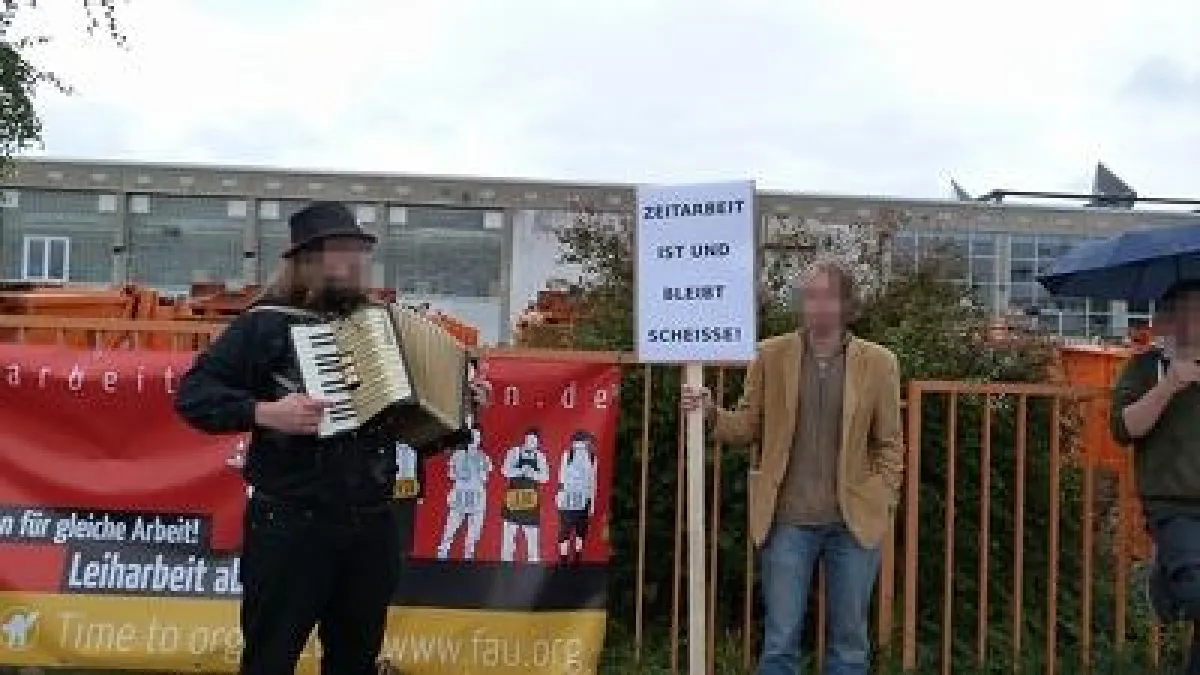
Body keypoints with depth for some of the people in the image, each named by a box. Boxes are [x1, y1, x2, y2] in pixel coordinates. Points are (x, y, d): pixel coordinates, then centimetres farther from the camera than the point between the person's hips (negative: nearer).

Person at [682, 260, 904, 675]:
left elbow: (889, 444, 5)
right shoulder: (771, 356, 1)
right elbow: (749, 426, 4)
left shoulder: (878, 362, 1)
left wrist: (883, 503, -4)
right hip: (788, 520, 0)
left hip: (854, 521, 1)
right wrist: (711, 414, -14)